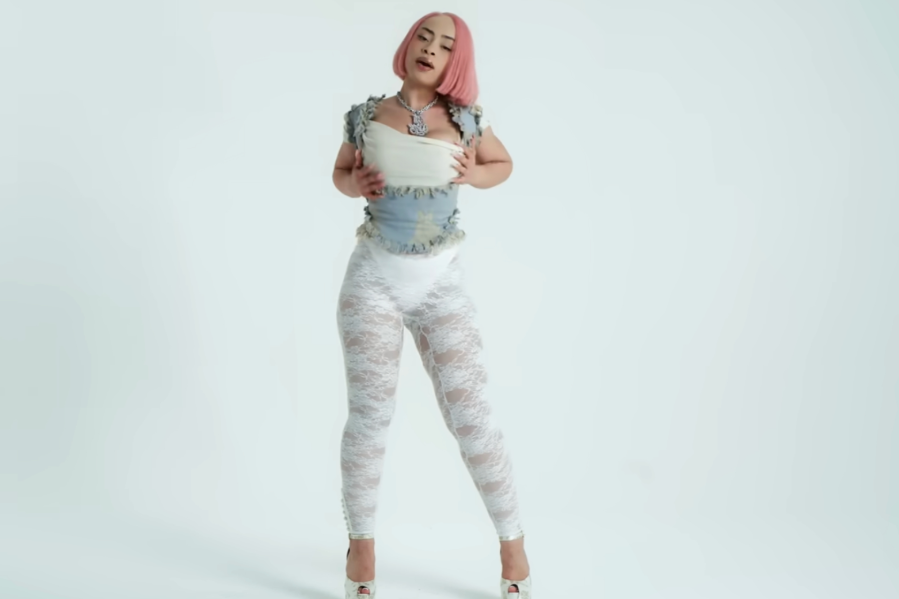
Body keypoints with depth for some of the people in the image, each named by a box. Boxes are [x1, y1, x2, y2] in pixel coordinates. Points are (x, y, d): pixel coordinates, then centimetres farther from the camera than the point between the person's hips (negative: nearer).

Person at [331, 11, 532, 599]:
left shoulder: (466, 119, 0)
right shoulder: (366, 116, 1)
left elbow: (503, 164, 17)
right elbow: (340, 172, 17)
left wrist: (470, 176, -4)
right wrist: (356, 184, -6)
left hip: (441, 284, 0)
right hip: (374, 278, 1)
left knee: (471, 414, -1)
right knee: (370, 414, 4)